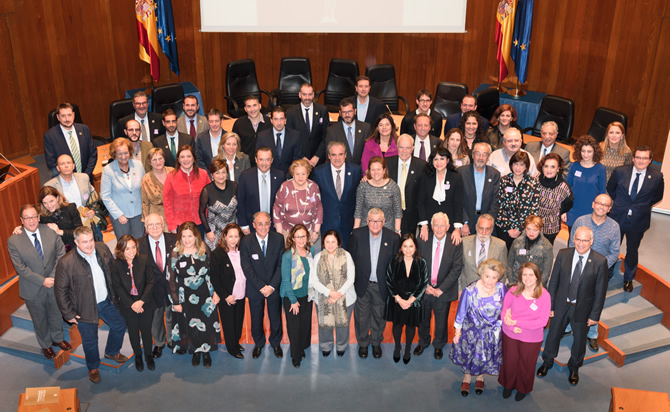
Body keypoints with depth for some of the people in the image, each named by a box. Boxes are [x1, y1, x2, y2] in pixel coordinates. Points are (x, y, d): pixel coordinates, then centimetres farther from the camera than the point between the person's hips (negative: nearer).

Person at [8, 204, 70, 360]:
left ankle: (57, 338, 49)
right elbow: (20, 268, -16)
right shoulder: (13, 241, -16)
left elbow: (61, 254, -9)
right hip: (33, 289, -2)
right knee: (39, 319, 19)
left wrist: (54, 277, -19)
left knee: (56, 314, 23)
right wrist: (42, 281, -21)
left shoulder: (51, 232, -12)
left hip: (54, 284, 2)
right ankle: (45, 345, 43)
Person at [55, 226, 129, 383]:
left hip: (106, 301, 5)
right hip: (85, 308, -5)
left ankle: (112, 352, 52)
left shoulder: (103, 249, -11)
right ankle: (93, 367, 42)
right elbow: (60, 290, -15)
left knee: (119, 325, 22)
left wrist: (115, 294, 11)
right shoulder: (66, 263, -26)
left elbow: (112, 271, 6)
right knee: (90, 340, 13)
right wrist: (68, 314, -12)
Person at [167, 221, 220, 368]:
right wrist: (176, 301, -5)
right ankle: (195, 351, 34)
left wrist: (215, 292, -2)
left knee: (206, 324, 8)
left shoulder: (204, 250, -4)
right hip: (186, 299, -1)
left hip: (205, 296, 1)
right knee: (190, 326, 11)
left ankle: (206, 351, 31)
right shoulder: (175, 254, -10)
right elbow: (172, 279, -5)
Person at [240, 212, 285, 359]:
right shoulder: (246, 242, -14)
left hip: (274, 287, 1)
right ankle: (258, 344, 41)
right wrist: (261, 287, -18)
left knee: (276, 317, 16)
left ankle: (275, 343, 41)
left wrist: (272, 286, -16)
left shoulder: (278, 239, -11)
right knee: (256, 318, 16)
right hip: (255, 289, -1)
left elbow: (281, 264, -10)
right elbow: (247, 268, -13)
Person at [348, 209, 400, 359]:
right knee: (361, 316, 17)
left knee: (379, 316, 19)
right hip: (362, 284, 0)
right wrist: (351, 281, -4)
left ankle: (376, 343, 44)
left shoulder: (393, 238, -12)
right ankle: (363, 343, 41)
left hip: (381, 286, 0)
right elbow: (350, 258, -4)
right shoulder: (357, 235, -12)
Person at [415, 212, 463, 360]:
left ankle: (439, 346, 41)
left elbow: (457, 269, -12)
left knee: (441, 321, 16)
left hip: (443, 291, -1)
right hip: (424, 289, 1)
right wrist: (425, 285, -12)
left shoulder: (456, 244, -11)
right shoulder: (422, 242, -7)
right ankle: (423, 342, 45)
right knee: (423, 319, 19)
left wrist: (441, 289, -16)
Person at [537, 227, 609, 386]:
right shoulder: (563, 255, -11)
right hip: (561, 305, 1)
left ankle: (574, 368, 45)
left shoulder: (600, 262, -16)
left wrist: (594, 315, -7)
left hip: (582, 308, -1)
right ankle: (547, 362, 44)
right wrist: (550, 305, -3)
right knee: (553, 335, 18)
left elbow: (600, 291, -9)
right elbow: (553, 282, -3)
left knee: (579, 340, 19)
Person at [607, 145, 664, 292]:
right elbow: (610, 188, 9)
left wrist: (644, 206, 0)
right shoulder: (620, 171, -9)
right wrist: (619, 203, 6)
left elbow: (658, 196, 6)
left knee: (632, 251, 16)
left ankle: (628, 279, 38)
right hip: (617, 218, 0)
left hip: (638, 221, 0)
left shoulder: (657, 177, -10)